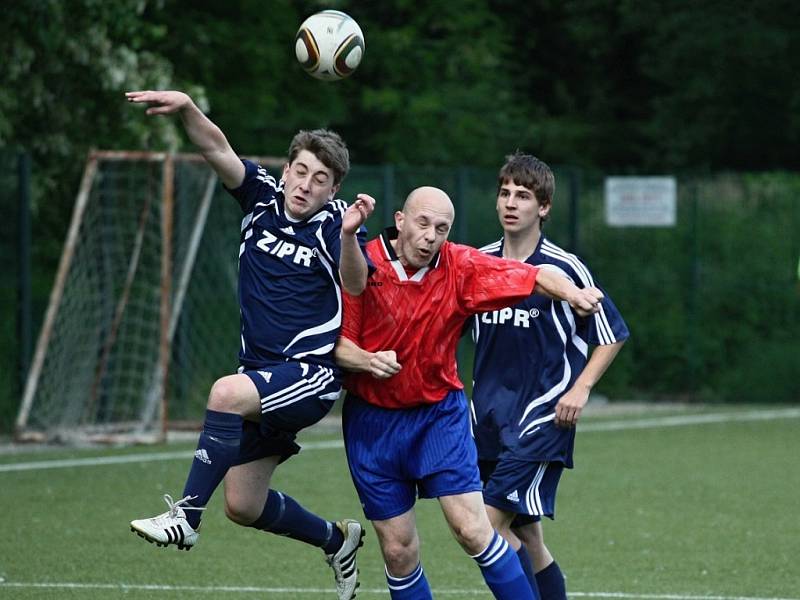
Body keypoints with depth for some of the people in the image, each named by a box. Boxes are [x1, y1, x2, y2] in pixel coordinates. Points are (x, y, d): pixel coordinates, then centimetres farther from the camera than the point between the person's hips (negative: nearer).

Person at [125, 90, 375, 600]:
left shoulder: (337, 221, -10)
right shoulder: (264, 196, 3)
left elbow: (355, 286, -26)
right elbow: (216, 148, -8)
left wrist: (349, 234, -44)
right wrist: (186, 108, -28)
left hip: (312, 373, -7)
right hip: (262, 374, 7)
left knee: (228, 393, -35)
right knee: (244, 506, 9)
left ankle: (186, 518, -32)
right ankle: (337, 540, 35)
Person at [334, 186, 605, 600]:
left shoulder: (460, 266, -7)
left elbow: (532, 278, -8)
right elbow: (337, 342, -9)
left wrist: (573, 294, -28)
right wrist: (367, 360, -30)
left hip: (440, 414, 0)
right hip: (373, 421, 0)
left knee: (472, 529, -12)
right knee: (398, 550, 2)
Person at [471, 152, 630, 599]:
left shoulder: (565, 268, -8)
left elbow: (613, 334, 0)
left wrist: (581, 388, -10)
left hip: (543, 415, -6)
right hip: (490, 417, 6)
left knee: (488, 524, -17)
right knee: (524, 537, 9)